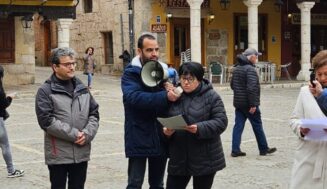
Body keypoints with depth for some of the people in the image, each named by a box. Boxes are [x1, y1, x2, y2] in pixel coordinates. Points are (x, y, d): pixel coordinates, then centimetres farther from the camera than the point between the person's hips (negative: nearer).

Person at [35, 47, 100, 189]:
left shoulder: (82, 88, 12)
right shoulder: (45, 91, -6)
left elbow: (94, 113, 9)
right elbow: (46, 121, -15)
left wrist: (87, 134, -9)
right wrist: (74, 134, -16)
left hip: (81, 153, 5)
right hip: (58, 154, -4)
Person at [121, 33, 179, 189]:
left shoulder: (164, 70, 9)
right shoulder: (131, 73, -8)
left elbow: (174, 95, 9)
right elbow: (134, 97, -25)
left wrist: (174, 91, -14)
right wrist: (165, 96, -36)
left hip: (160, 137, 5)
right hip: (139, 137, -5)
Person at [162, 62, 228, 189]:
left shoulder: (211, 96, -4)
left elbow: (221, 121, -10)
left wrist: (199, 128, -25)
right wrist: (166, 131, -11)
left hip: (204, 158, -3)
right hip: (179, 157, 4)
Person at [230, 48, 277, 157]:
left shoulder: (236, 68, 11)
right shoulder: (250, 69, -17)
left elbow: (232, 85, 19)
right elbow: (251, 88, -24)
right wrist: (253, 104, -23)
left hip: (238, 103, 8)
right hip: (249, 104, -8)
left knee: (238, 126, 7)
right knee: (257, 126, 5)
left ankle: (235, 150, 3)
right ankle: (264, 149, 16)